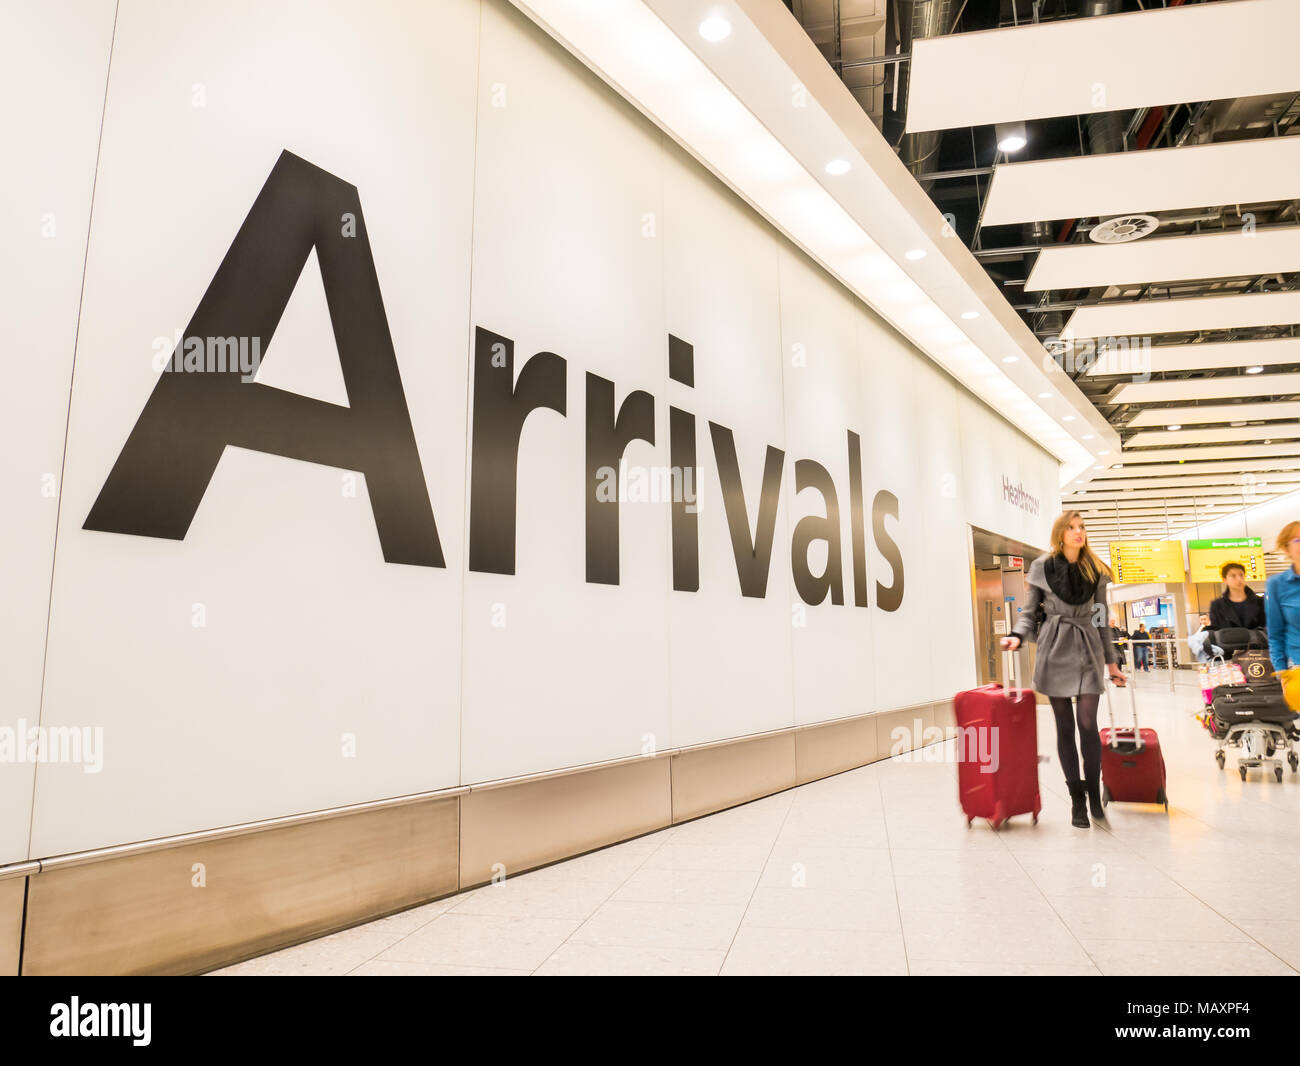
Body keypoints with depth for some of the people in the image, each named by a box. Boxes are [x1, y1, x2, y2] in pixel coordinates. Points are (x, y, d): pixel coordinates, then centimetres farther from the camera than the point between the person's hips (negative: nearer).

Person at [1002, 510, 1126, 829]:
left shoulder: (1095, 570, 8)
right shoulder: (1042, 567, 2)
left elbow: (1101, 618, 13)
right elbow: (1029, 611, 4)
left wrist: (1111, 661, 13)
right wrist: (1017, 636, -15)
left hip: (1087, 648, 1)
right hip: (1054, 648, -1)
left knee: (1088, 723, -8)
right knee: (1065, 725, 3)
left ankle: (1094, 795, 7)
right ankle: (1077, 799, 13)